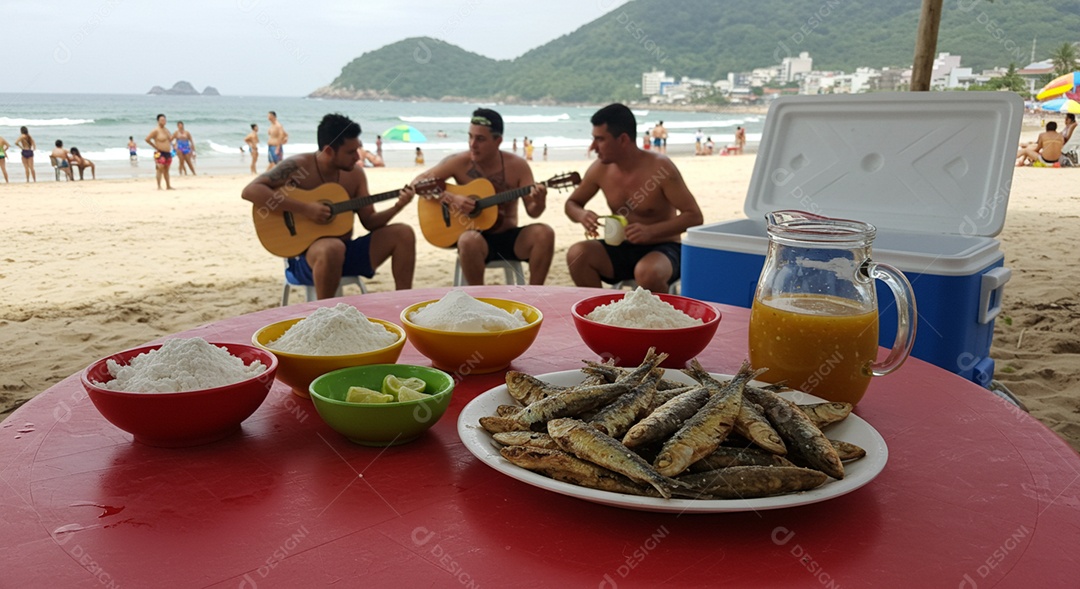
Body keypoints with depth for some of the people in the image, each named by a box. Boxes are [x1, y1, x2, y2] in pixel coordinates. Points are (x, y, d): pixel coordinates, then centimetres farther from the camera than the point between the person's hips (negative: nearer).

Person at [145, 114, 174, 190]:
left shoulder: (166, 130, 14)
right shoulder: (156, 130, -11)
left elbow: (170, 139, 28)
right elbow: (147, 139, -16)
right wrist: (155, 146, -10)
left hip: (168, 153, 8)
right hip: (160, 153, -8)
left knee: (166, 170, 14)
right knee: (160, 169, -14)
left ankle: (168, 186, 20)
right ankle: (159, 186, -15)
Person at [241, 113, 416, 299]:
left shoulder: (355, 173, 5)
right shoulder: (298, 166, -12)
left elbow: (370, 221, 9)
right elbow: (250, 191, -22)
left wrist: (397, 207, -11)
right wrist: (305, 208, -26)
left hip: (347, 252, 6)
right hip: (306, 254, -6)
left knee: (403, 233, -9)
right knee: (333, 248, -41)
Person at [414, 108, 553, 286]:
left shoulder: (517, 165, -3)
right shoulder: (459, 162, -6)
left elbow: (532, 212, -4)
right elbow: (418, 182, -6)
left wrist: (539, 202, -29)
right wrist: (451, 199, -21)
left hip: (510, 238, 2)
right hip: (478, 238, -1)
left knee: (544, 233, -27)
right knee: (469, 240, -37)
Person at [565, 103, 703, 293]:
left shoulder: (660, 167, -16)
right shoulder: (599, 169, -3)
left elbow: (694, 217, -16)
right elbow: (572, 203, 12)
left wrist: (650, 231, -31)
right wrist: (581, 215, -14)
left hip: (662, 249, -4)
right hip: (622, 249, 5)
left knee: (647, 273, -39)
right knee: (577, 254, -23)